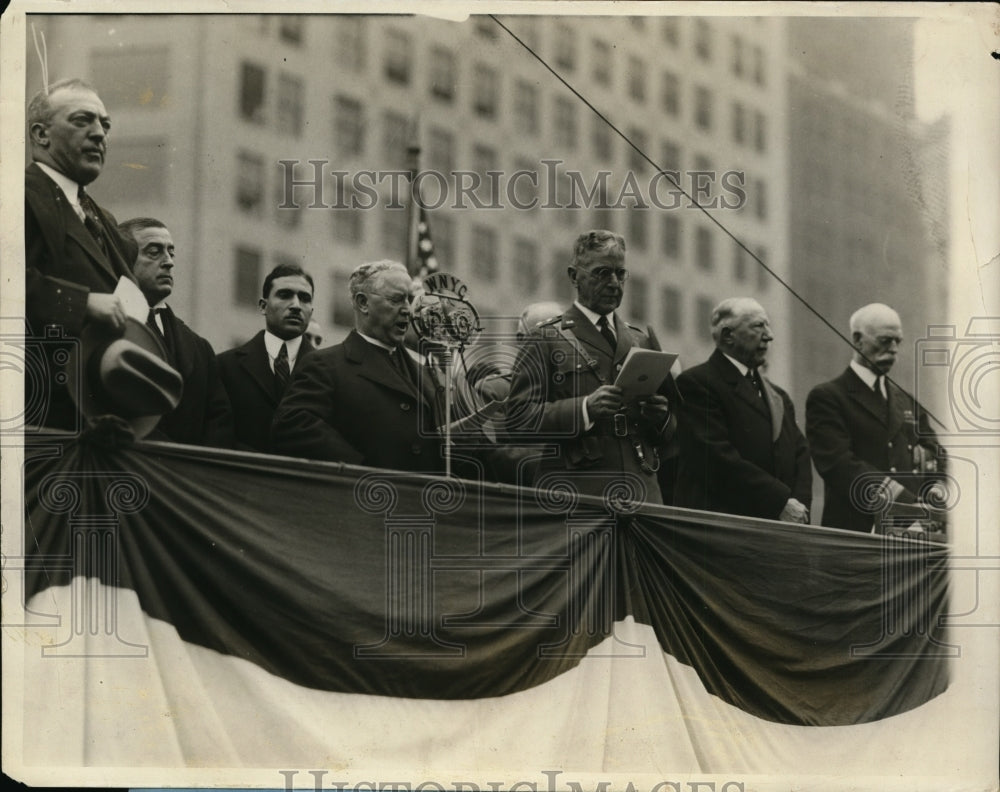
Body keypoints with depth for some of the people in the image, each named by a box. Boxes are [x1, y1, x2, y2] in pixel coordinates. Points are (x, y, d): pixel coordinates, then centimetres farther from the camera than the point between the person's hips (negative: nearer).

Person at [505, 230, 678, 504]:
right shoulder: (545, 339, 6)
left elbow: (668, 435, 24)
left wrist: (660, 417, 0)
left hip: (642, 493, 4)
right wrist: (584, 409, -17)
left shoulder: (642, 341, 21)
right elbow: (517, 421, -5)